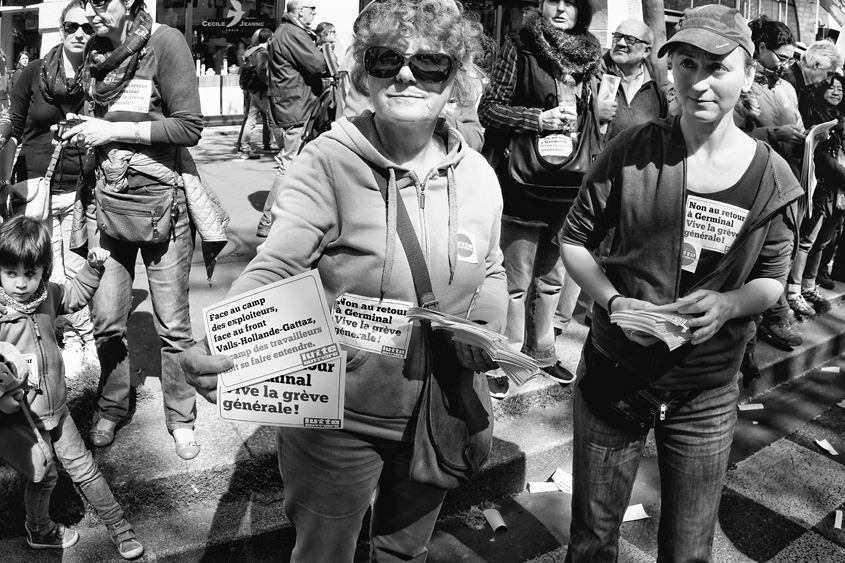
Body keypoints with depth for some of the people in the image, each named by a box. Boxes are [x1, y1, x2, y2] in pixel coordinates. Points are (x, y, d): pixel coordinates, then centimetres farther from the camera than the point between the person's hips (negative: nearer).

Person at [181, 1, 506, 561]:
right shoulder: (329, 161, -19)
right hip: (338, 419, -4)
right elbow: (272, 270, -27)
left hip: (437, 419, 4)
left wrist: (486, 329, -9)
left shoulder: (478, 174, -4)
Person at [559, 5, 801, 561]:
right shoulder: (634, 150, -10)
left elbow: (772, 280, 4)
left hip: (707, 395, 1)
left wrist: (728, 303, -17)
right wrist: (613, 300, -18)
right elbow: (575, 238, -1)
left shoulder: (772, 178, -6)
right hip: (614, 376, 0)